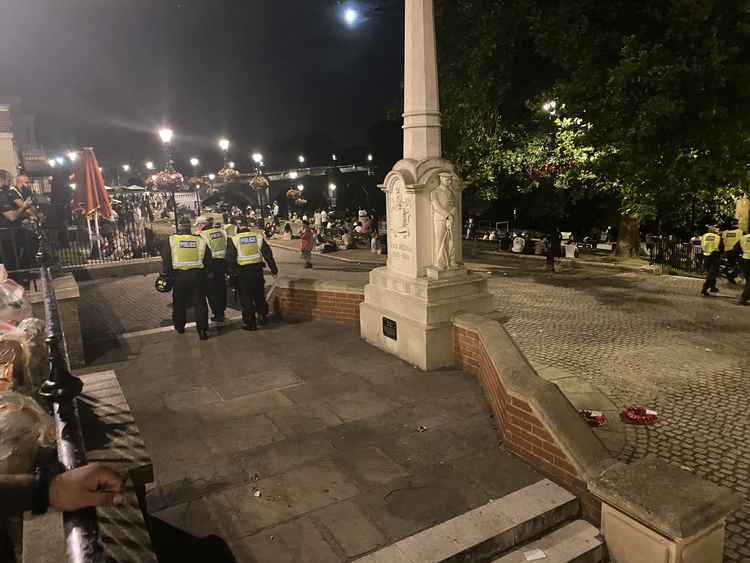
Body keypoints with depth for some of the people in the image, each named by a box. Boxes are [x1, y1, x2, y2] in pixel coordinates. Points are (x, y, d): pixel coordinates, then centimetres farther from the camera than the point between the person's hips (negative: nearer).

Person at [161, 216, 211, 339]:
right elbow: (207, 260, 4)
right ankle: (202, 330, -1)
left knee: (179, 303, 18)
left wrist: (167, 275, 5)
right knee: (200, 303, 3)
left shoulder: (171, 241, -1)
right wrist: (204, 273, 15)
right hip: (197, 276, 0)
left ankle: (179, 327, 30)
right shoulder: (200, 241, 0)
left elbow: (166, 260, -3)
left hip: (179, 276, 1)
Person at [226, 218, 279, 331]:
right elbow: (268, 255, 2)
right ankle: (263, 316, 25)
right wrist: (274, 270, 8)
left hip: (241, 272, -2)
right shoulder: (258, 237, 2)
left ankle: (250, 323, 9)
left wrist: (231, 274, -1)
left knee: (246, 299, 6)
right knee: (259, 296, 19)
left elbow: (230, 260, -8)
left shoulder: (234, 240, -5)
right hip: (257, 270, 2)